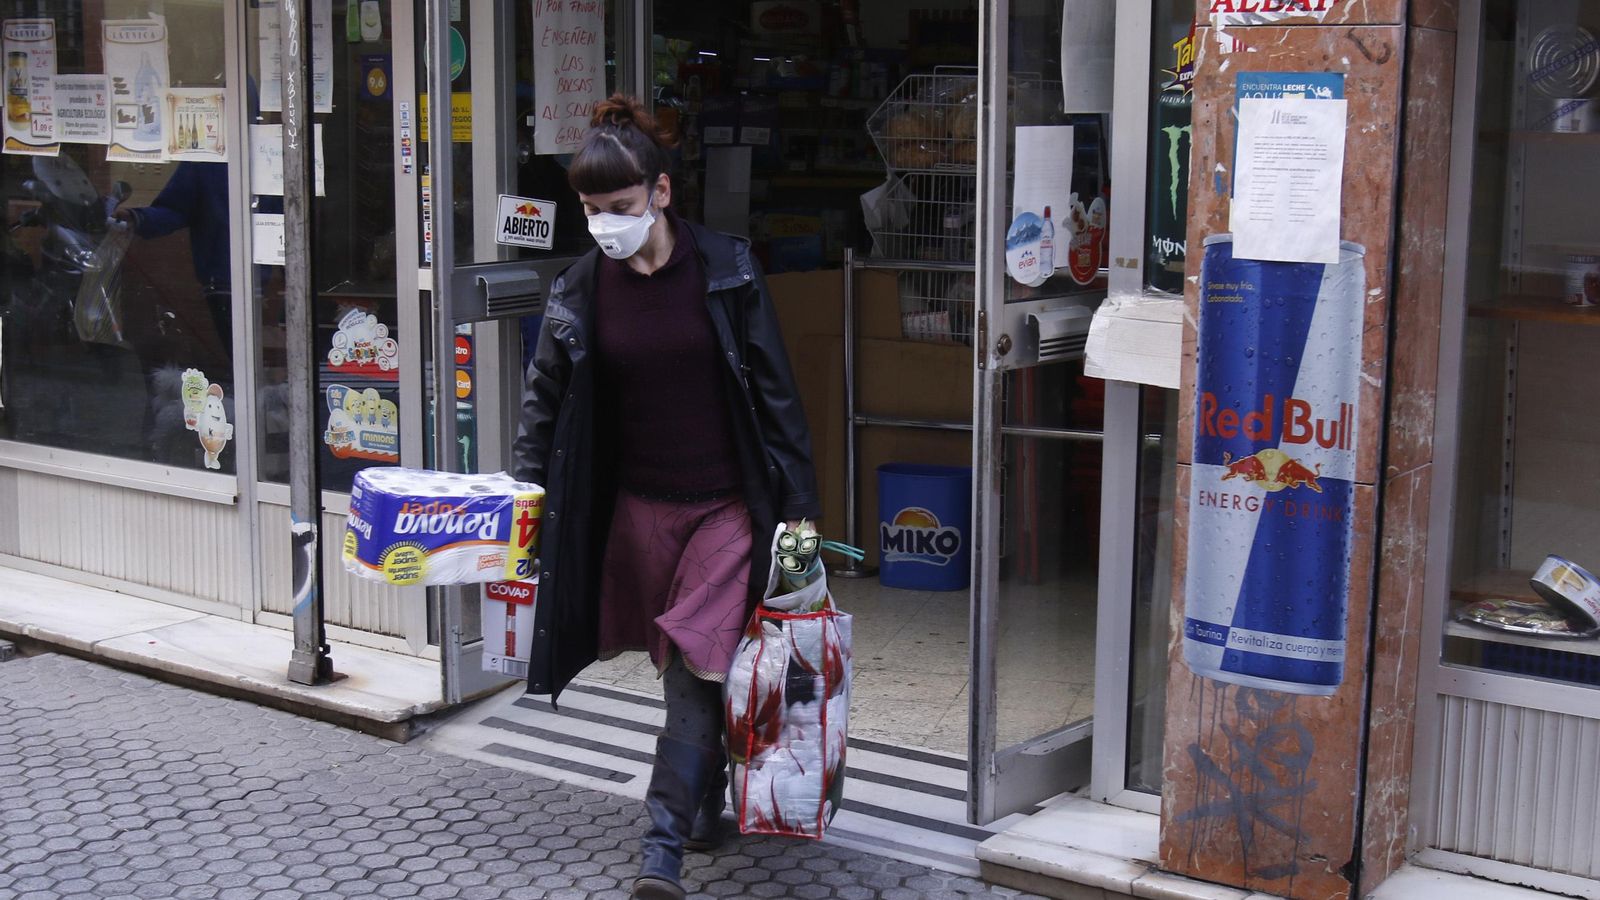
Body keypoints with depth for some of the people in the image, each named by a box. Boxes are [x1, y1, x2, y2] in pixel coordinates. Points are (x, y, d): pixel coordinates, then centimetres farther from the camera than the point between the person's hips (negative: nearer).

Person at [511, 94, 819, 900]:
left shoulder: (725, 271, -8)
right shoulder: (581, 289, 0)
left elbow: (773, 390, -4)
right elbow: (546, 401, 8)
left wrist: (796, 503, -5)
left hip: (726, 507, -3)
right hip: (636, 508, 3)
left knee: (695, 673, -9)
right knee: (680, 672, 11)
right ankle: (706, 804, 29)